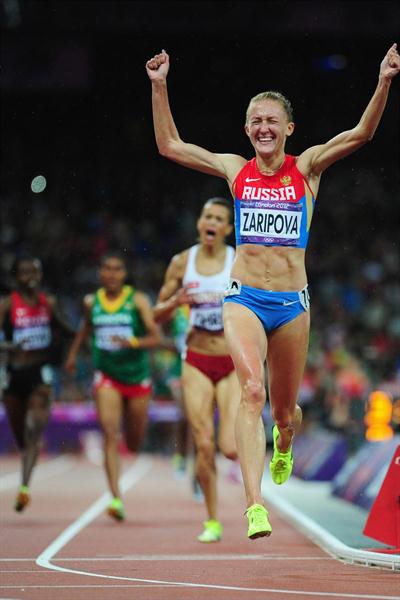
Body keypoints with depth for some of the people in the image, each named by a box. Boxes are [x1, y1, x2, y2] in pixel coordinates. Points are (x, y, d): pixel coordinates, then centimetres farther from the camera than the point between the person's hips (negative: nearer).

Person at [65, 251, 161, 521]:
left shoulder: (138, 300, -7)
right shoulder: (91, 302, 3)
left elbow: (156, 337, -12)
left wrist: (133, 342, -29)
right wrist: (73, 352, 28)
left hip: (137, 376, 0)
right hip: (106, 377, 1)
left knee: (134, 443, 12)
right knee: (110, 435, -17)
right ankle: (116, 499, -23)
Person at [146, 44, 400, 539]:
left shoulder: (307, 168, 2)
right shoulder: (235, 170, 6)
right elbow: (169, 145, 10)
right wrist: (159, 87, 2)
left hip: (291, 303, 1)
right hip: (243, 299, -1)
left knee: (284, 410, 13)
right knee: (252, 391, -23)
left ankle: (283, 441, 52)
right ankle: (254, 505, -30)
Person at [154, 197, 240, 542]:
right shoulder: (182, 263, 2)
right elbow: (158, 315, 8)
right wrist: (176, 301, -12)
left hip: (234, 363, -1)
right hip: (197, 362, 2)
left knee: (231, 448, -12)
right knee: (204, 446, -7)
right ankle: (212, 522, 8)